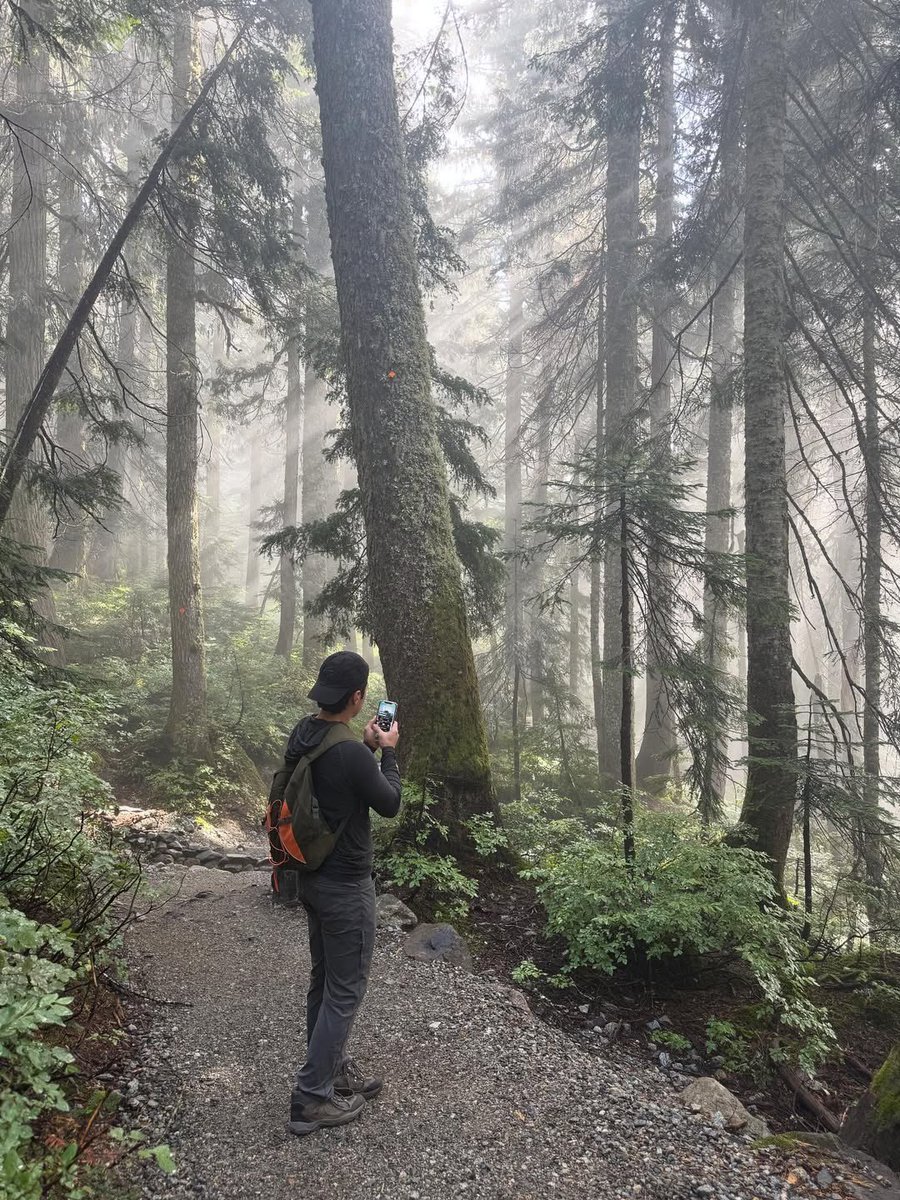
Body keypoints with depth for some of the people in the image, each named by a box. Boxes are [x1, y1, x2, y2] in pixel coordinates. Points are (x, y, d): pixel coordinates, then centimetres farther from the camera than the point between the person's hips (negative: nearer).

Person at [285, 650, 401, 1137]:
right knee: (345, 989, 6)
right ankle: (312, 1098, 15)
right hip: (345, 886, -9)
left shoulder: (301, 735, -3)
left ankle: (332, 1068, 37)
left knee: (324, 978, 21)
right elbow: (389, 804, -12)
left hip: (311, 877, 9)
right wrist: (388, 752, 0)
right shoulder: (351, 755, -29)